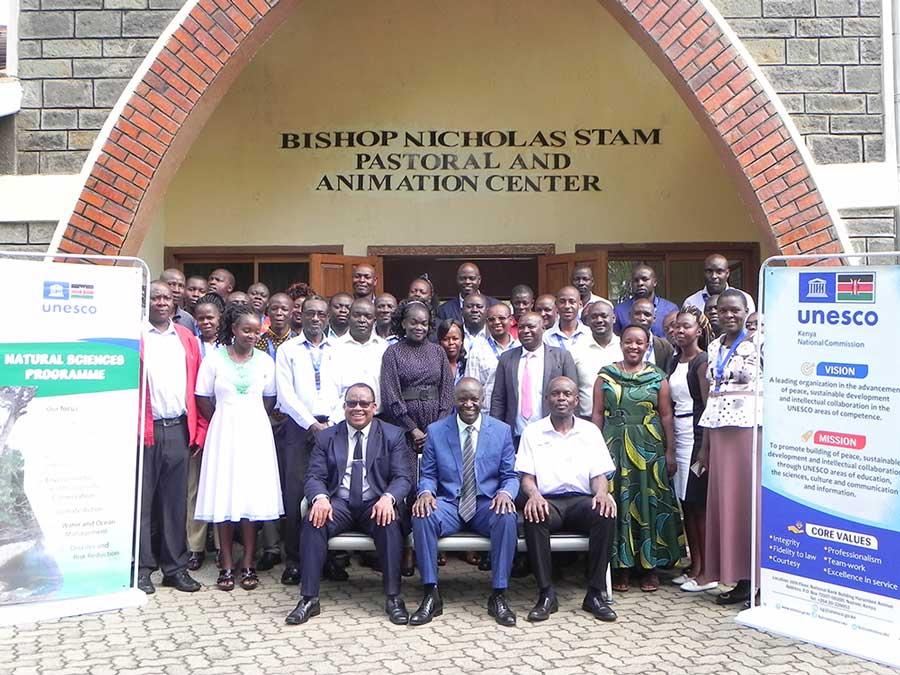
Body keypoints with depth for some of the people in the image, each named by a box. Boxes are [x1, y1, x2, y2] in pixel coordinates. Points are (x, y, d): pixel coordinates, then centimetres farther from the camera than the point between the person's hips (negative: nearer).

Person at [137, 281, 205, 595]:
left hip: (179, 429, 4)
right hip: (144, 429, -3)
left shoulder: (186, 338, 13)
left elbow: (197, 387, 12)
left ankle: (175, 566, 18)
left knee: (176, 500, 9)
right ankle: (141, 568, 14)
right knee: (142, 499, 4)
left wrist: (199, 430, 6)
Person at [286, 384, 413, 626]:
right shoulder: (326, 437, 10)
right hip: (339, 503, 1)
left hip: (376, 503, -1)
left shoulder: (393, 435, 6)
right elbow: (314, 477, 3)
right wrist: (320, 498, -22)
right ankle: (309, 599, -23)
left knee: (389, 523, -33)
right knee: (314, 522, -29)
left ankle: (393, 597, -25)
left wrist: (388, 498, -24)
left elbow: (403, 476, -2)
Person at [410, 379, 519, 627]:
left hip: (486, 504, 0)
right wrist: (426, 492, -16)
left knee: (507, 517, -33)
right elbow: (428, 474, 8)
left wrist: (506, 492, -18)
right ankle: (431, 595, -21)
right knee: (422, 516, -31)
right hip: (448, 504, 0)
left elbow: (510, 476, 6)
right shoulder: (436, 430, 6)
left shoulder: (502, 431, 6)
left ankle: (498, 596, -20)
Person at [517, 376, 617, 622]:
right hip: (546, 501, -1)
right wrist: (533, 494, -19)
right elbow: (526, 476, 4)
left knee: (605, 514, -31)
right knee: (533, 517, -35)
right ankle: (546, 594, -24)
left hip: (581, 500, 1)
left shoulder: (590, 431, 15)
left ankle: (595, 594, -21)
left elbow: (599, 475, 9)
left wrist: (602, 493, -14)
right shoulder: (533, 432, 11)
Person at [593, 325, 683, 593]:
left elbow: (666, 415, 3)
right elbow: (597, 414, 4)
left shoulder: (657, 377, 5)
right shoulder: (606, 375, 6)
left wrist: (670, 452, -1)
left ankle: (650, 566, 14)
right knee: (617, 502, 2)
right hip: (614, 447, 0)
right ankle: (621, 565, 12)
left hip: (649, 448, 0)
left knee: (649, 502, 3)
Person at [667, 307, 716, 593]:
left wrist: (704, 446, -15)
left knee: (699, 502, -4)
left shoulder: (702, 361, -7)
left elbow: (709, 405, -11)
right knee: (685, 502, 10)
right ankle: (695, 565, 19)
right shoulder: (674, 360, 15)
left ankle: (707, 571, 5)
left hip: (696, 433, -7)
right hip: (677, 434, 7)